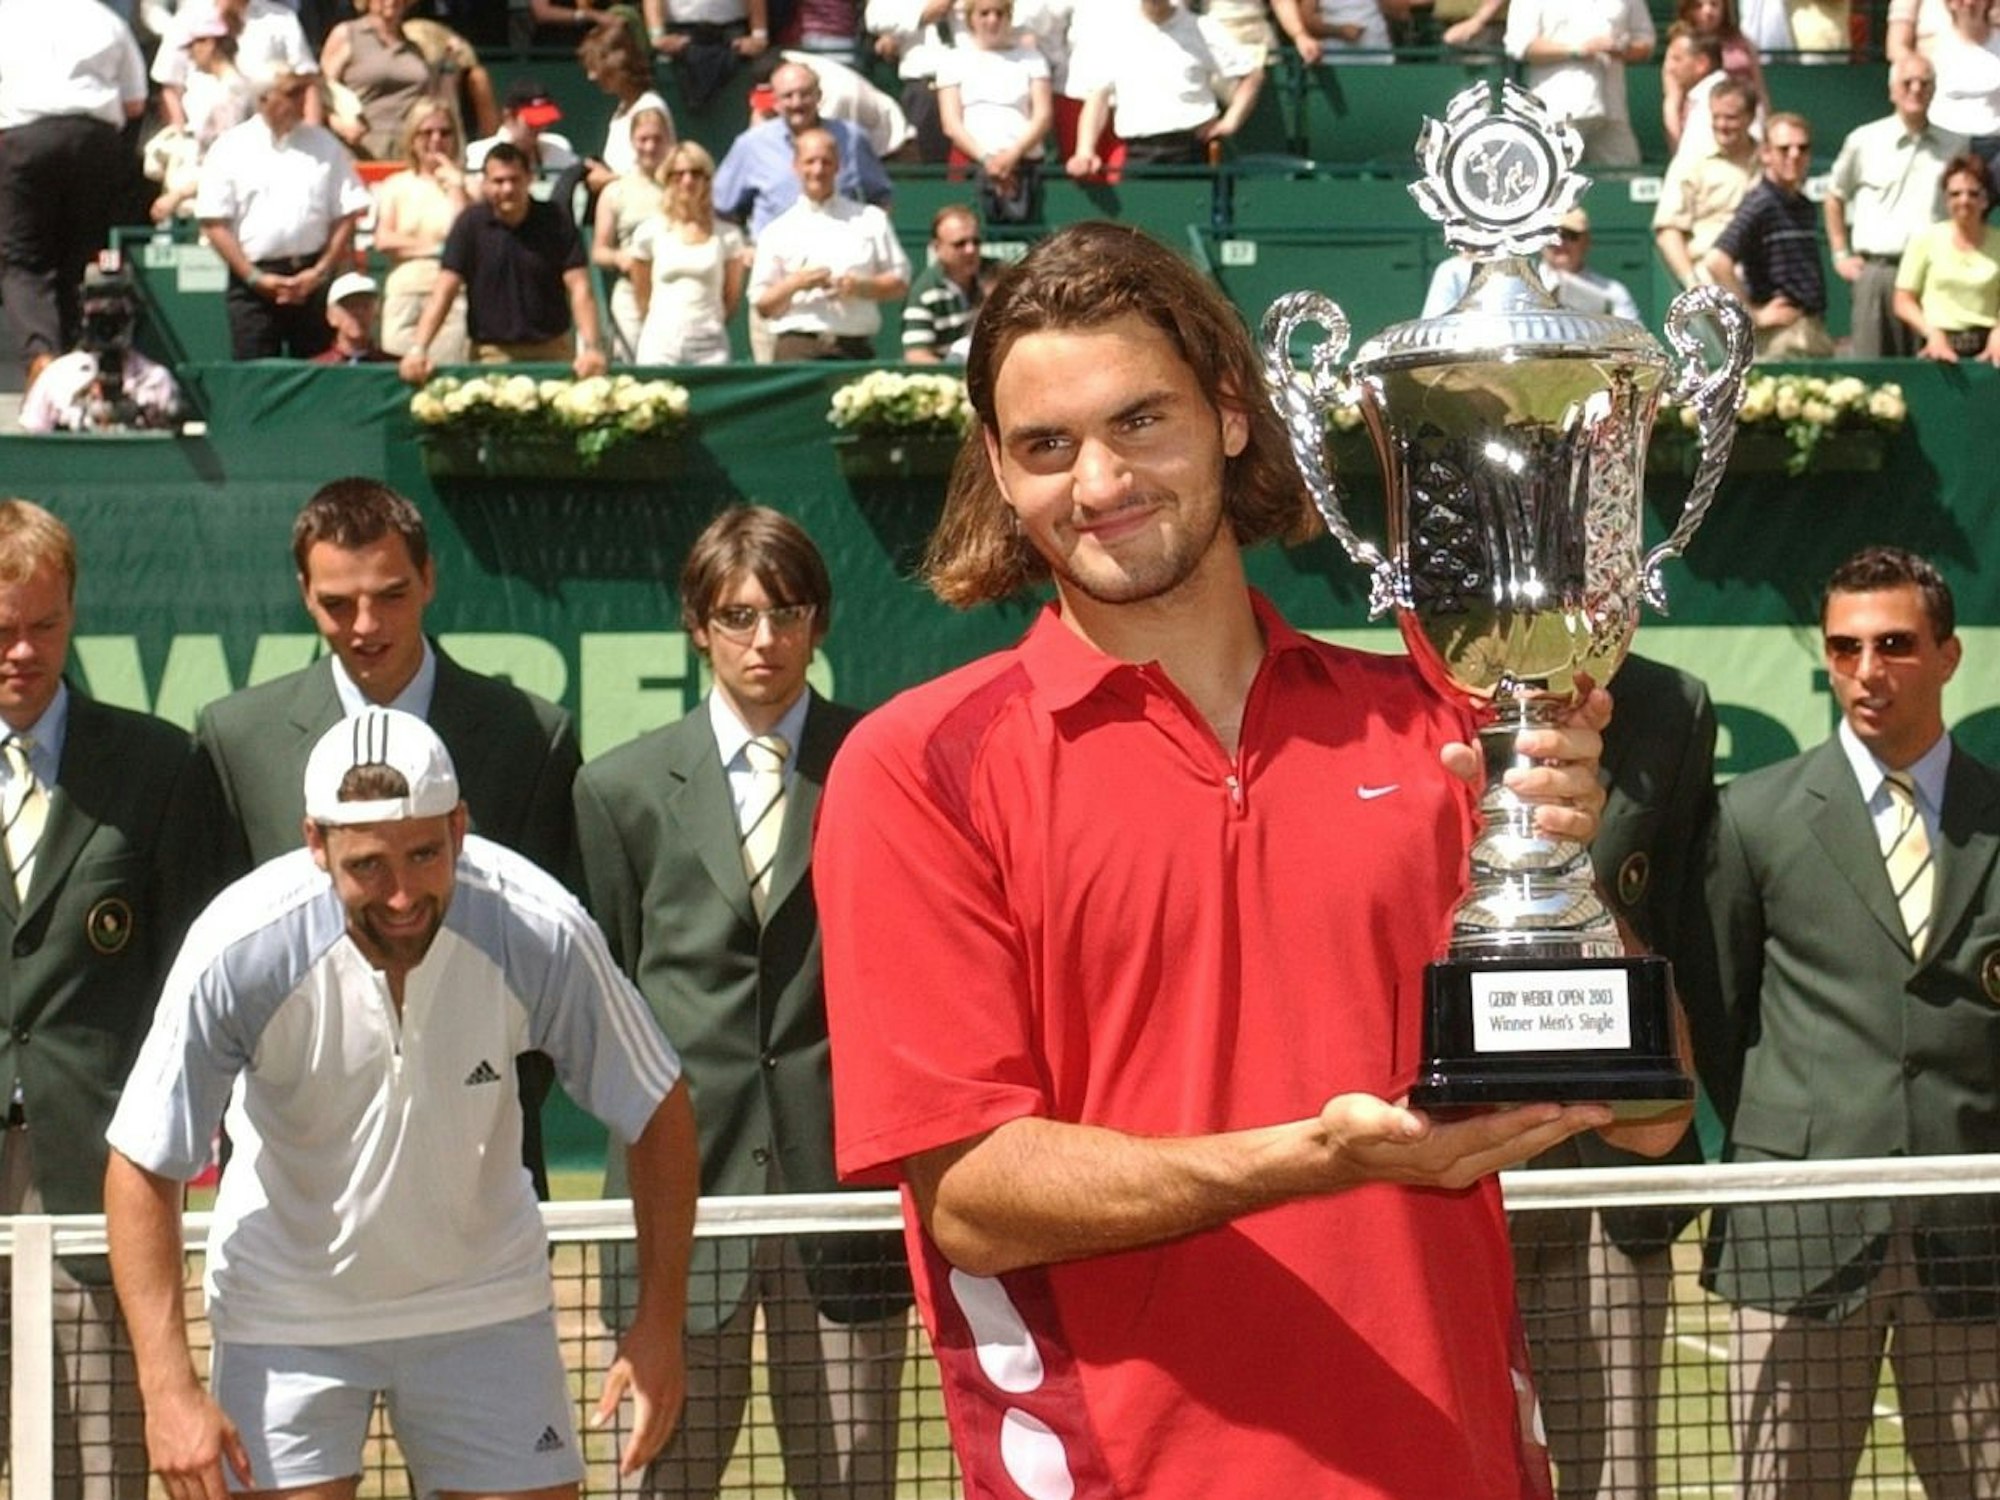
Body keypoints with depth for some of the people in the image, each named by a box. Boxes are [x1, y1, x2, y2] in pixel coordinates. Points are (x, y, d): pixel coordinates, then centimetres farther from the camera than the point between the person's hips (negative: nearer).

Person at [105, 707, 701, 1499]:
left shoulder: (542, 934, -24)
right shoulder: (238, 949, -26)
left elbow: (657, 1113, -8)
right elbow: (142, 1167, -16)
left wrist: (659, 1323, -12)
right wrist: (169, 1388, -23)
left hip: (488, 1306, 1)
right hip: (284, 1311, -1)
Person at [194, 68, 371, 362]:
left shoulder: (325, 146, 8)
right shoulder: (230, 148, 2)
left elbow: (347, 216, 6)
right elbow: (214, 223, -1)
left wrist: (319, 273, -5)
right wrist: (255, 278, -8)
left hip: (312, 279, 2)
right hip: (254, 279, -2)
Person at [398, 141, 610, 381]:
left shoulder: (555, 222, -2)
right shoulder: (470, 224, -2)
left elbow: (579, 288, -7)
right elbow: (444, 291, -7)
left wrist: (590, 348, -22)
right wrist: (418, 349, -20)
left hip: (551, 350, 0)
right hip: (492, 353, 0)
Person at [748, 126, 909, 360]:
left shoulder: (871, 220, 15)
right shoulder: (777, 231, 12)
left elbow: (900, 283, 13)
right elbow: (762, 306, 9)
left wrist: (861, 287, -5)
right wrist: (794, 284, -9)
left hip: (855, 349, 1)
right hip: (797, 350, -1)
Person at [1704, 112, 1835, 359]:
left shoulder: (1803, 206, 15)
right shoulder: (1759, 206, -9)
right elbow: (1716, 261, -22)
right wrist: (1754, 314, -15)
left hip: (1815, 333, 8)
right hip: (1781, 337, -8)